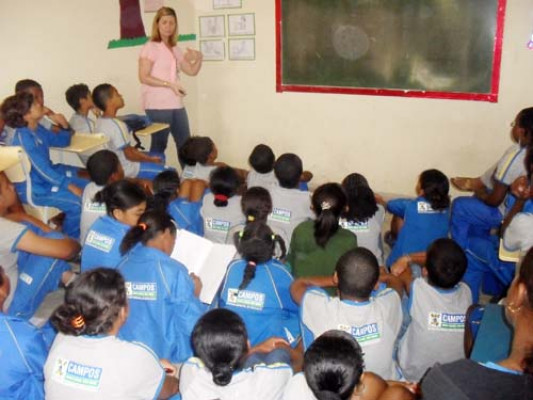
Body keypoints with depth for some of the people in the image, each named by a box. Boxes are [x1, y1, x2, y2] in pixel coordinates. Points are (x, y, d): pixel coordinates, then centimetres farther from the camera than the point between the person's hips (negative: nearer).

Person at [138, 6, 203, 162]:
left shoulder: (175, 50, 15)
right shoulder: (150, 47, -7)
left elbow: (192, 71, 15)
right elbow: (144, 77, -14)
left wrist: (199, 59, -6)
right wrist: (170, 84, -20)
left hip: (177, 104, 7)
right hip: (157, 105, -7)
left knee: (185, 143, 10)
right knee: (159, 145, 0)